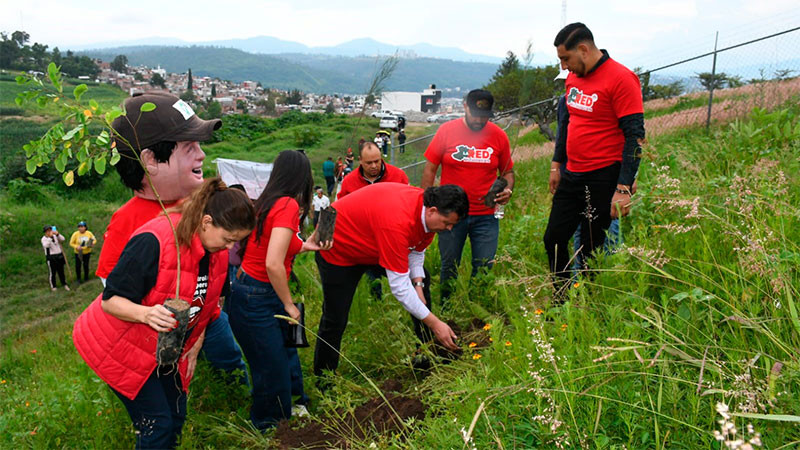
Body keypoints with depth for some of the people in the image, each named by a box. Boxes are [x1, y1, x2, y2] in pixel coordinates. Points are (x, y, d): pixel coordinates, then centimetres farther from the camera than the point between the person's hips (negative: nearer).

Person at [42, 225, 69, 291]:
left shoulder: (55, 236, 6)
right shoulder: (44, 239, -6)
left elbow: (63, 239, -8)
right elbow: (46, 245, -25)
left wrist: (57, 234, -23)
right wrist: (50, 237, -30)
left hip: (59, 256, 4)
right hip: (51, 258, -4)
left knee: (61, 271, 11)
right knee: (52, 273, 3)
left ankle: (64, 285, 21)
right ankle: (53, 286, 15)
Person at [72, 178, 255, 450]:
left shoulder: (217, 250, -6)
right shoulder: (153, 242, -30)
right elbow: (111, 300, -25)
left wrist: (193, 350, 12)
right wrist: (146, 314, -44)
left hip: (167, 351, 7)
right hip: (120, 346, -7)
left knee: (175, 418, 10)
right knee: (157, 425, -7)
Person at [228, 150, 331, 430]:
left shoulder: (269, 202, 6)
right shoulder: (288, 205, -20)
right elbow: (273, 264, -26)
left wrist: (304, 246, 11)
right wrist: (289, 305, -14)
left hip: (248, 290, 9)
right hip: (258, 300, -9)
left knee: (285, 356, 20)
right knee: (273, 372, 6)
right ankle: (270, 430, 24)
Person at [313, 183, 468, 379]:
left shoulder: (426, 209, -16)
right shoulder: (397, 222, -42)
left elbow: (417, 251, 2)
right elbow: (399, 285, -37)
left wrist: (418, 284, -14)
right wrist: (434, 323, -31)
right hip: (338, 248, -8)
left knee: (421, 278, 5)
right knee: (335, 319, -6)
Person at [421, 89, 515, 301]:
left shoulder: (498, 135, 3)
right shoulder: (447, 130, -2)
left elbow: (508, 171, 15)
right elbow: (429, 168, 3)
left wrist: (507, 190, -7)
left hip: (486, 216, 1)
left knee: (484, 268, 2)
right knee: (449, 267, 9)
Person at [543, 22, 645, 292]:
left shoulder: (621, 79, -14)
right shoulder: (573, 78, 9)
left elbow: (635, 135, -17)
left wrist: (623, 188, -21)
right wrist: (556, 164, 21)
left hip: (603, 178, -8)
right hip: (571, 176, 8)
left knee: (591, 250, 0)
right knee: (553, 240, 12)